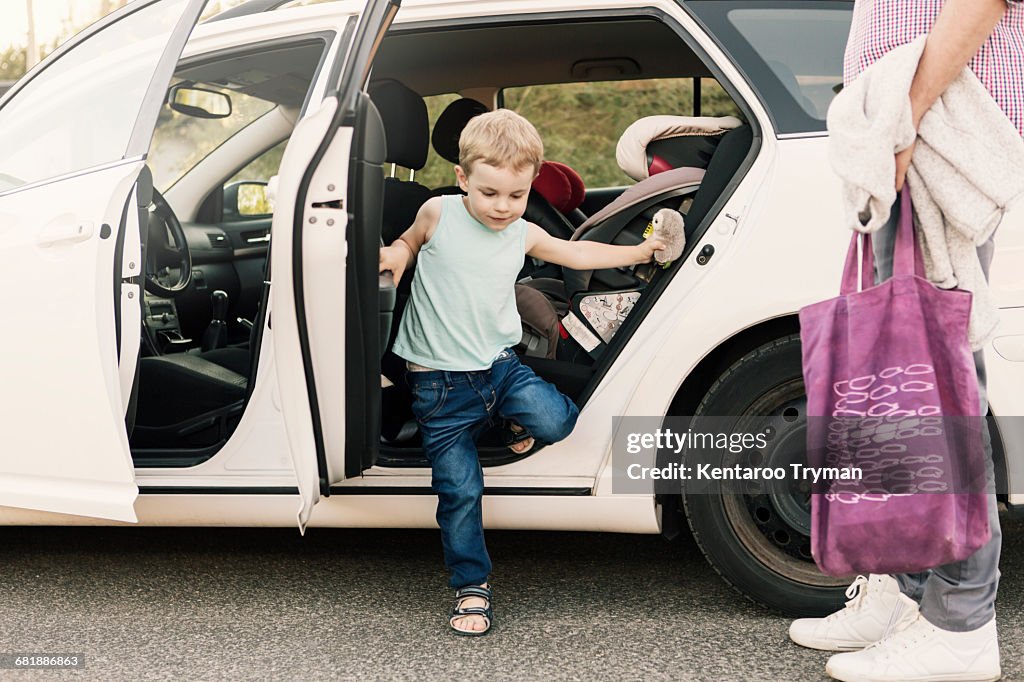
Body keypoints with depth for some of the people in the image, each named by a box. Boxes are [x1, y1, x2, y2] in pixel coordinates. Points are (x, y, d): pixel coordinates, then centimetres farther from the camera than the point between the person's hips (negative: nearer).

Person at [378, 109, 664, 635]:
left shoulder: (524, 236, 5)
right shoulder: (439, 214, -6)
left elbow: (576, 253, 22)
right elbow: (410, 240, 14)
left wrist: (637, 252, 25)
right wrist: (396, 255, -9)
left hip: (499, 365, 3)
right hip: (440, 384, -3)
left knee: (557, 421, -22)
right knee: (460, 490, -4)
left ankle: (514, 419, 15)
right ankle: (471, 588, 15)